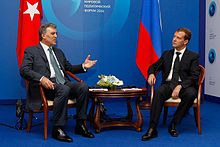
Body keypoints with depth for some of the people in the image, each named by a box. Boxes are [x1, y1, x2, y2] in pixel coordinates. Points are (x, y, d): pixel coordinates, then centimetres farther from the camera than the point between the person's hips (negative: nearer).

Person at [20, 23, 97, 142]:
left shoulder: (59, 52, 29)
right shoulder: (31, 51, 9)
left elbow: (69, 68, 35)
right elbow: (24, 70, -5)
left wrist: (83, 66, 15)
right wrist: (41, 78, -23)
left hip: (64, 83, 6)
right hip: (47, 85, -6)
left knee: (83, 87, -22)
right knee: (64, 89, -36)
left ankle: (80, 125, -14)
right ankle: (57, 129, -28)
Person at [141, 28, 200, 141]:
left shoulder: (193, 57, 4)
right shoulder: (167, 54, 16)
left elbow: (194, 77, -7)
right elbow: (154, 66, 22)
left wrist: (180, 86, -23)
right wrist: (151, 74, -4)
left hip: (185, 85, -2)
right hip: (168, 84, 2)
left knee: (191, 94, -37)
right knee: (158, 92, -32)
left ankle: (173, 124, -22)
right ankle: (152, 129, -33)